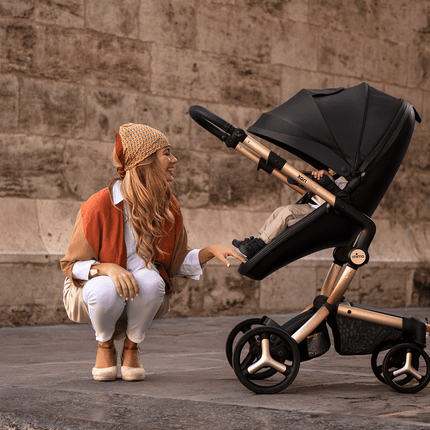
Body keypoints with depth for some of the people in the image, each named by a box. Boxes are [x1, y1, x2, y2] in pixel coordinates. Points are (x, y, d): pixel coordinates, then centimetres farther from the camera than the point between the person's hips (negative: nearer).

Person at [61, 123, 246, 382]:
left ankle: (132, 348, -5)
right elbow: (72, 264, -13)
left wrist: (210, 251, -12)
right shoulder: (101, 205, -20)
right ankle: (105, 346, -4)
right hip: (93, 288, -3)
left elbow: (178, 263, 6)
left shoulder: (169, 208, -3)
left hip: (142, 299, 3)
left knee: (151, 280, -32)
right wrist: (108, 268, -33)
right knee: (108, 290, -39)